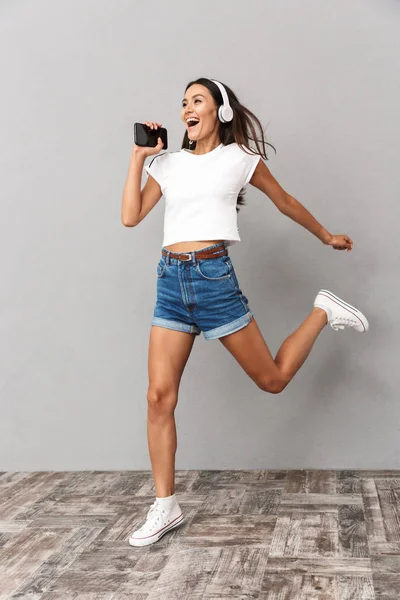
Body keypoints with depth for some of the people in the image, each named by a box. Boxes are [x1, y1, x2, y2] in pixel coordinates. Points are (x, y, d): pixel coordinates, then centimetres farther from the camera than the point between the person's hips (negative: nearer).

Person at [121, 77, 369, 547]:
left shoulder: (240, 158, 5)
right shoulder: (169, 163, 12)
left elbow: (285, 203, 18)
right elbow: (131, 216, 3)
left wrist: (327, 237, 27)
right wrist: (138, 156, 5)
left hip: (214, 278, -3)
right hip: (171, 282, 3)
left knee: (272, 379, 4)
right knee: (159, 397, -2)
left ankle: (323, 313, 30)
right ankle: (165, 507, 10)